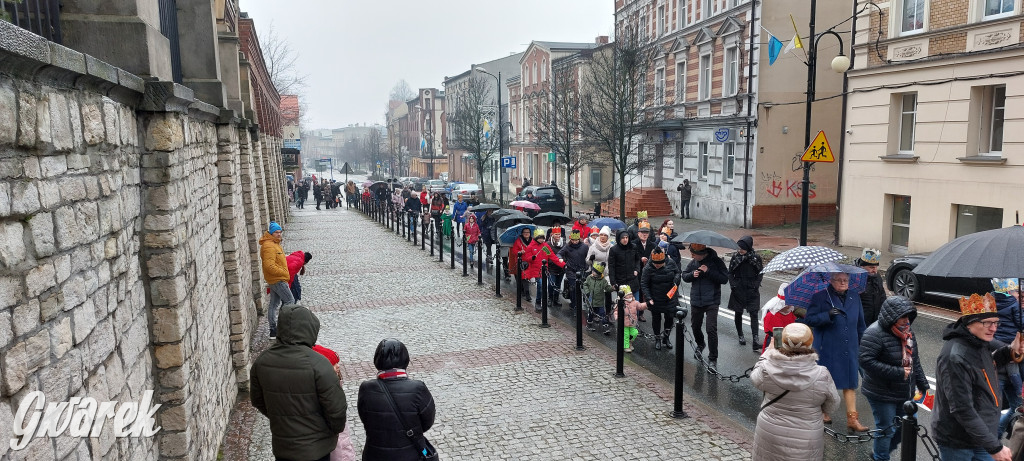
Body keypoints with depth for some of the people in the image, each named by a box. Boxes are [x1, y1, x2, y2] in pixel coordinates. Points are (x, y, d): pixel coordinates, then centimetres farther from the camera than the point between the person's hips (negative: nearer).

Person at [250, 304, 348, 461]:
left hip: (281, 447, 4)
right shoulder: (318, 364, -26)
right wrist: (337, 428, 1)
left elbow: (257, 401, 7)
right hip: (315, 448, -4)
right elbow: (336, 408, -20)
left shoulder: (261, 362, -8)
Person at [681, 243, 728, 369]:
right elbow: (684, 276, 10)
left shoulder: (716, 261, -11)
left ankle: (713, 358, 0)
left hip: (711, 302, -5)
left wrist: (708, 272, -24)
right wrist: (692, 274, -12)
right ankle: (700, 345, 48)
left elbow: (725, 278, -16)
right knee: (695, 326, 18)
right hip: (696, 301, 5)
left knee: (711, 329, -11)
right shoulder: (693, 262, 3)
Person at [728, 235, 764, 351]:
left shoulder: (756, 257, -4)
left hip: (752, 290, -2)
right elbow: (730, 272, 7)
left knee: (754, 314, -8)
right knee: (738, 313, 10)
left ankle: (755, 341, -12)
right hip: (738, 290, 2)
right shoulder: (735, 257, -1)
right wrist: (733, 285, -5)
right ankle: (740, 336, 27)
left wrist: (756, 285, -7)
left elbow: (761, 273, 5)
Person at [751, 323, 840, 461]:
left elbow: (755, 377, 8)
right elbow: (831, 406, -3)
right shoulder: (822, 376, -18)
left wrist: (769, 351, 18)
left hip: (768, 434, 1)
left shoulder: (768, 368, -16)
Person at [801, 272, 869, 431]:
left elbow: (860, 324, 18)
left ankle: (852, 418, 5)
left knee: (850, 383, 2)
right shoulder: (819, 297, -6)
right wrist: (828, 315, -25)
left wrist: (863, 344, 17)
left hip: (850, 349, 4)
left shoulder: (855, 298, 10)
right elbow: (809, 320, -12)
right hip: (827, 349, -4)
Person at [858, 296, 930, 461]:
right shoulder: (875, 333, -22)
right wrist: (898, 373, -25)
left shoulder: (907, 332, 6)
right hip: (882, 395, -8)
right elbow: (865, 360, -29)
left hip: (904, 393, 8)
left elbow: (914, 360, 17)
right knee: (887, 429, 3)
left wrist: (923, 385, 15)